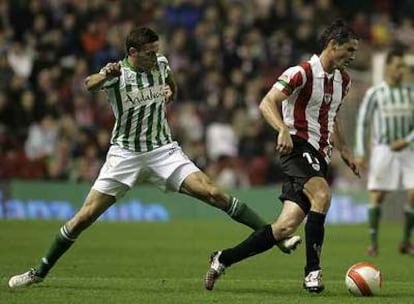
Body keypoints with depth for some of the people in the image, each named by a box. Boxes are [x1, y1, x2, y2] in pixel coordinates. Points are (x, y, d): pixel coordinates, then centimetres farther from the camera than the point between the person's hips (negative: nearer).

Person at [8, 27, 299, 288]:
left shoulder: (160, 63, -3)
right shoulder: (117, 73, -15)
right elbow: (89, 84, -39)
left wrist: (172, 91, 1)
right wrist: (104, 75, -61)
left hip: (163, 150, 2)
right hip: (125, 155, -2)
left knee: (212, 193, -15)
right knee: (85, 216, -5)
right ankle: (40, 272, 10)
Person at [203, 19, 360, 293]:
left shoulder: (343, 80, 15)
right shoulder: (302, 73, -11)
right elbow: (267, 103, -18)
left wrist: (344, 150, 24)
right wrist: (283, 130, -34)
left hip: (319, 157, 7)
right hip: (298, 146, -7)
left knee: (286, 227, -3)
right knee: (322, 195, -34)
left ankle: (223, 259, 11)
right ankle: (313, 271, -28)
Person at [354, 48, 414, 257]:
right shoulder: (374, 93, -1)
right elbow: (362, 123, 1)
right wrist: (360, 153, -4)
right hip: (382, 150, -3)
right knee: (376, 196, -8)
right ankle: (373, 242, 0)